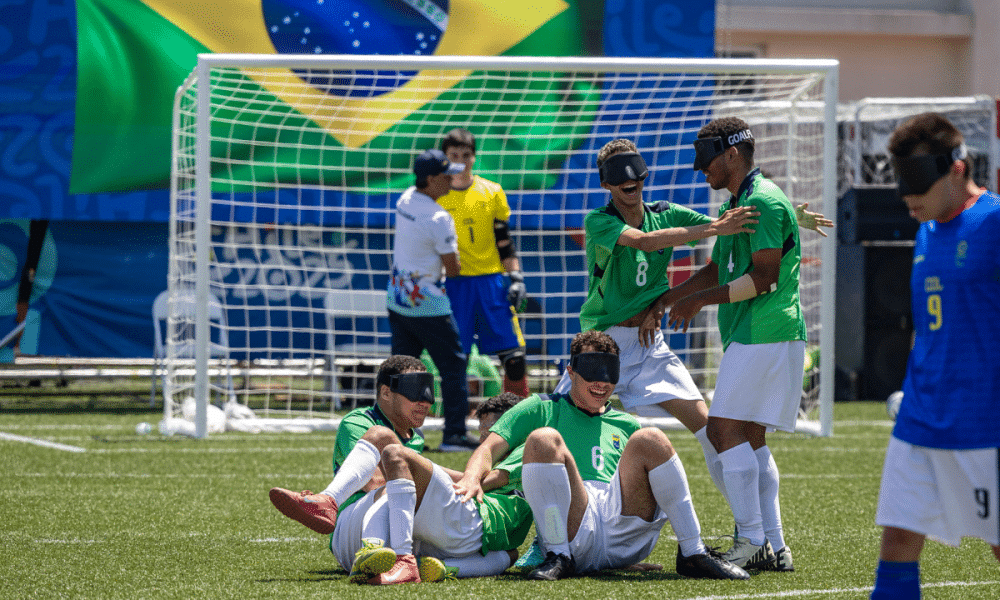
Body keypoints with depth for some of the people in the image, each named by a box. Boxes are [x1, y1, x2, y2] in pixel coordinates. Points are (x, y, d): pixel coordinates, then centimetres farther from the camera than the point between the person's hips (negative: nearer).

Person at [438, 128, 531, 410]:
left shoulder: (492, 193, 9)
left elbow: (504, 242, 12)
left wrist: (516, 277, 3)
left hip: (491, 281, 2)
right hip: (454, 283, -2)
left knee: (513, 352, -5)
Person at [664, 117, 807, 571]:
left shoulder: (763, 201, -13)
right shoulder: (735, 204, 20)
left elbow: (765, 278, -18)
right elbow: (717, 271, 27)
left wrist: (700, 300, -12)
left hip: (763, 336, -10)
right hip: (750, 336, 10)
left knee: (725, 429, -12)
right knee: (750, 439, 9)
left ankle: (752, 540, -12)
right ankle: (774, 546, 9)